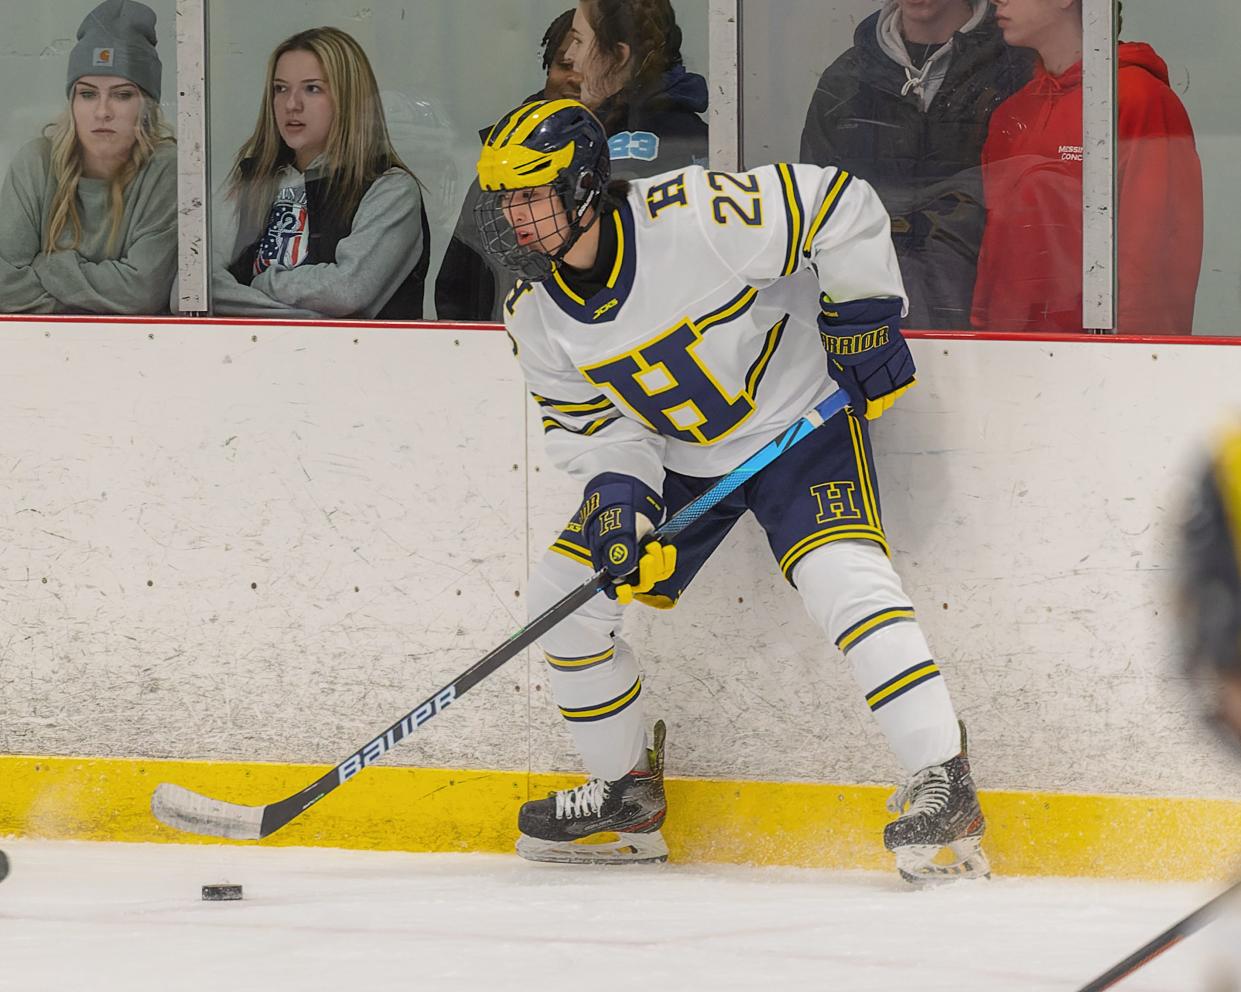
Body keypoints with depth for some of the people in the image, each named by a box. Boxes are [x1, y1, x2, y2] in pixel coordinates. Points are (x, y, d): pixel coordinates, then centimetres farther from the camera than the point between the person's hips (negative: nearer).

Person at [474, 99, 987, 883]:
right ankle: (629, 799, 20)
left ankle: (945, 786, -28)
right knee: (563, 594, 3)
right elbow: (590, 425, 0)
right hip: (678, 458, 7)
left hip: (800, 418, -7)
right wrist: (617, 497, -19)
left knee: (841, 573, -29)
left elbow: (843, 208, -25)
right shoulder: (538, 317, -9)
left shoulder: (691, 219, -30)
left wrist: (864, 320, -20)